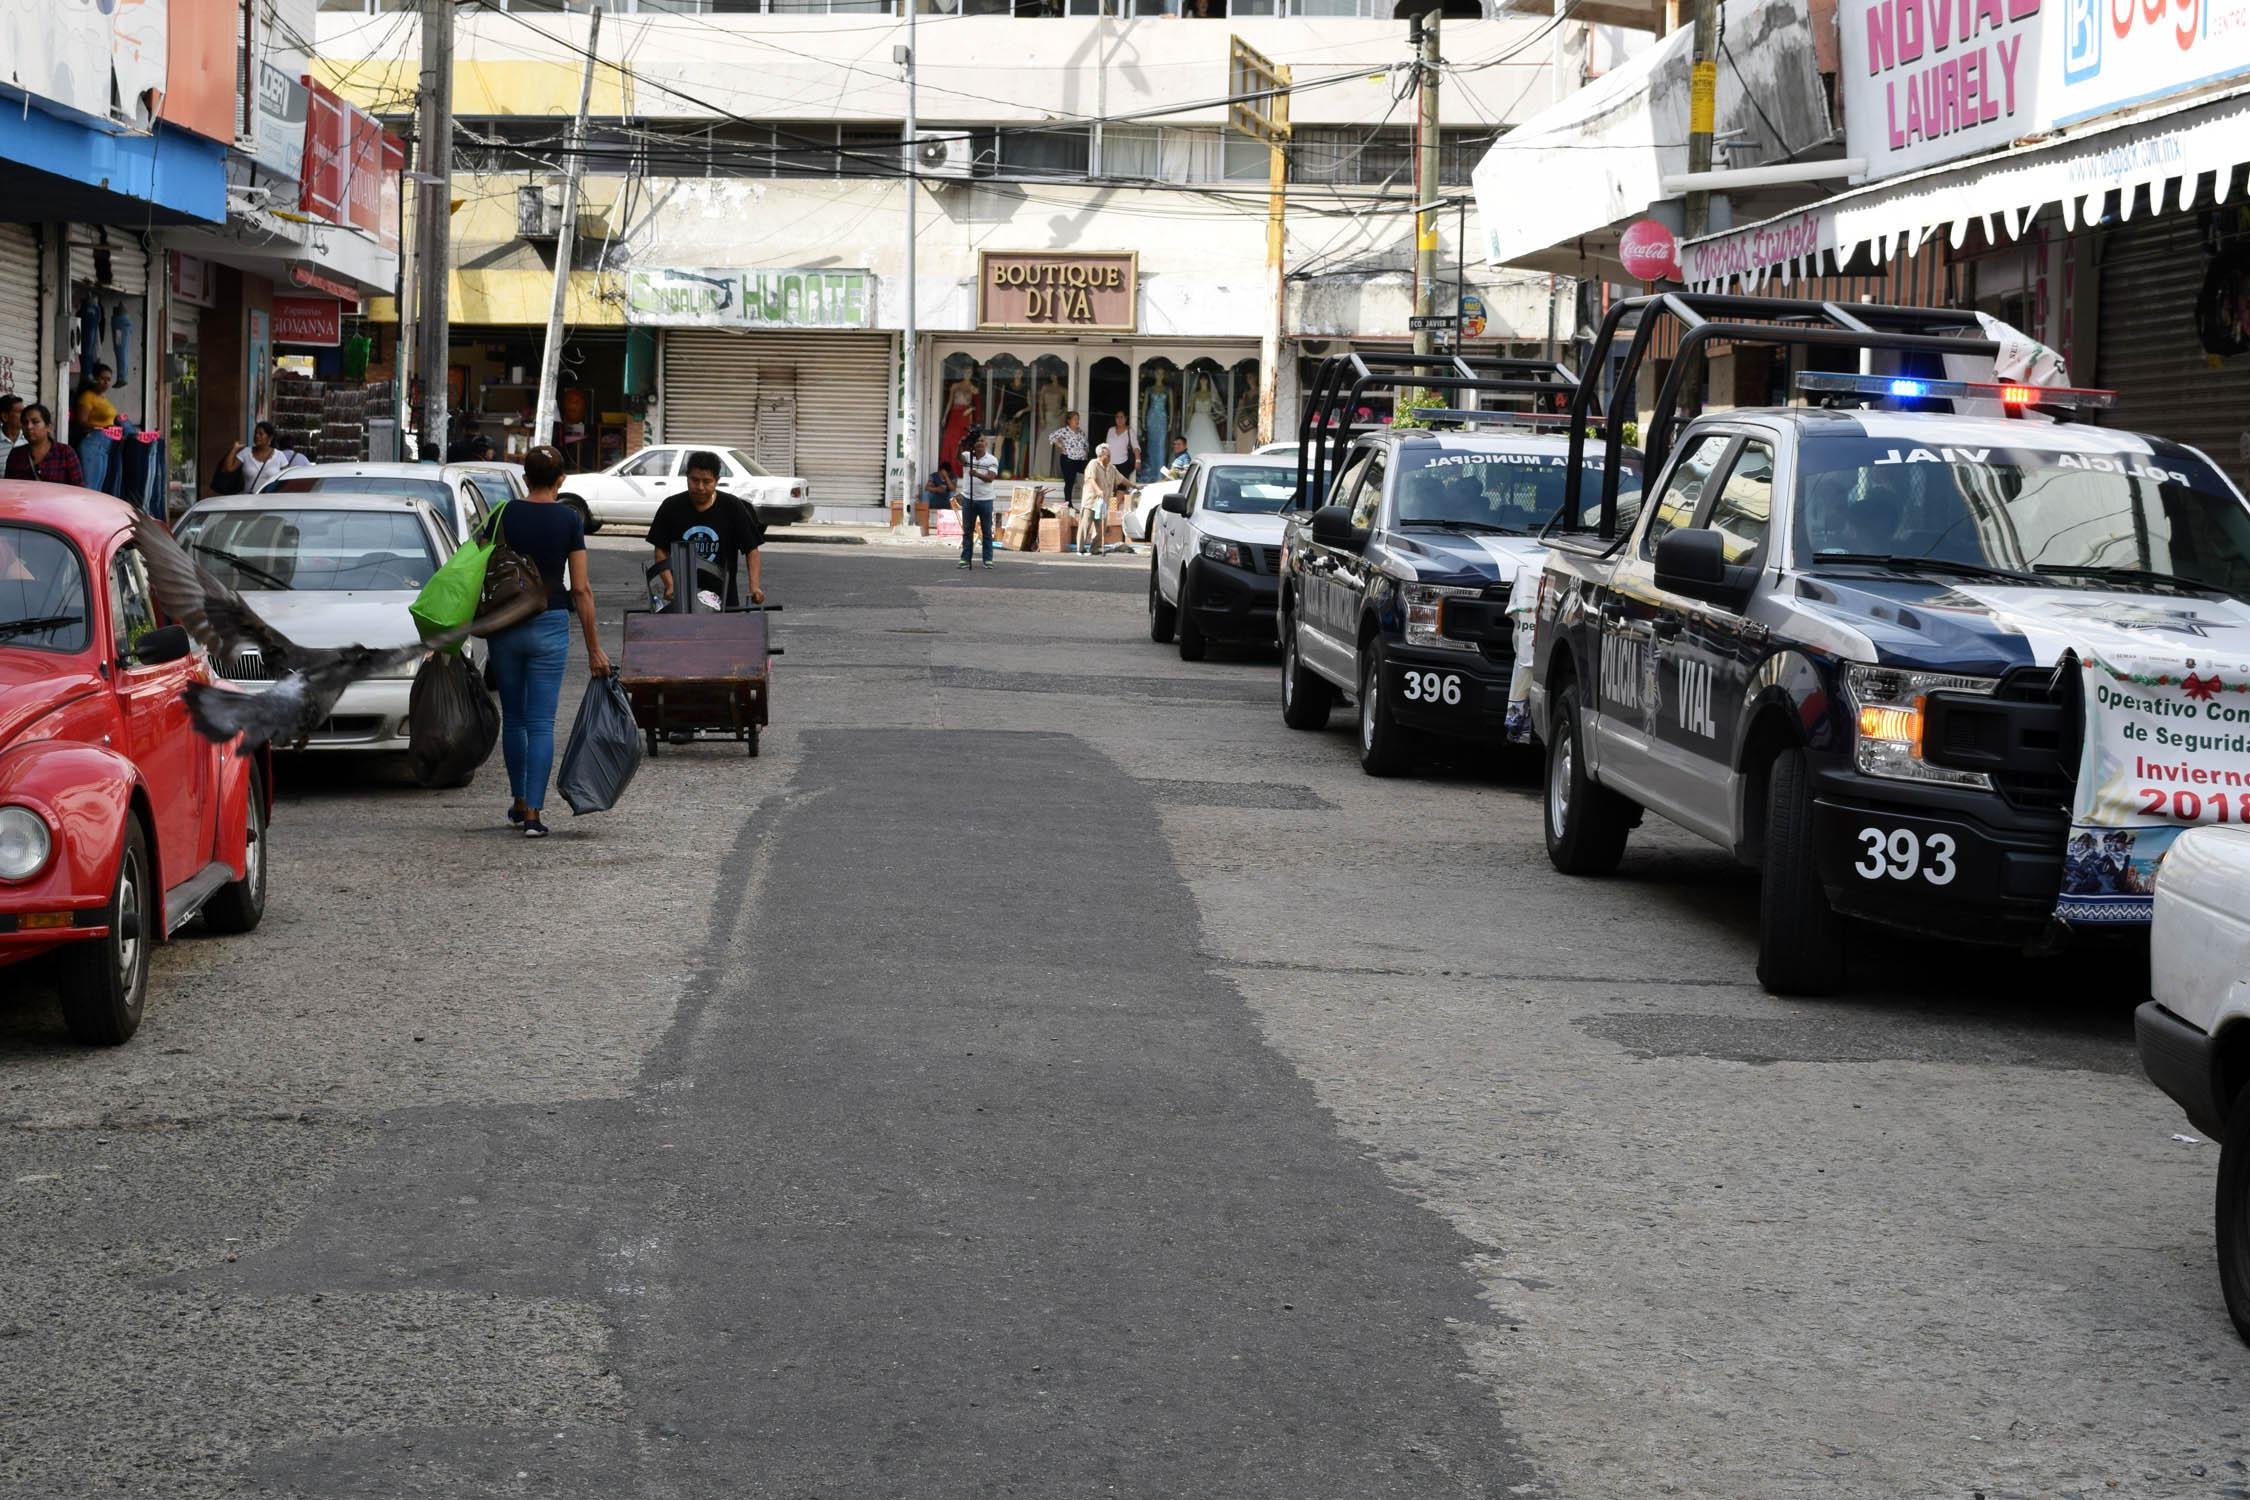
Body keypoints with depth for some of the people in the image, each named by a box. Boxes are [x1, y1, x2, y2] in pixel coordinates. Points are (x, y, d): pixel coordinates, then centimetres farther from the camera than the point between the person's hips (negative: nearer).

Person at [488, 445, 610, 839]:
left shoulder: (503, 516, -1)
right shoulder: (568, 519, -5)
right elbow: (581, 589, -6)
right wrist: (594, 647, -1)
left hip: (506, 625, 2)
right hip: (550, 625, -2)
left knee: (513, 717, 17)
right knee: (541, 722, -1)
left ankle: (520, 803, 27)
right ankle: (533, 814, -8)